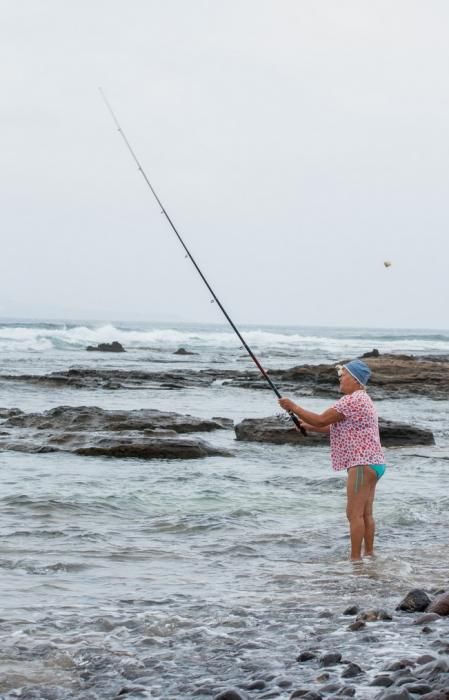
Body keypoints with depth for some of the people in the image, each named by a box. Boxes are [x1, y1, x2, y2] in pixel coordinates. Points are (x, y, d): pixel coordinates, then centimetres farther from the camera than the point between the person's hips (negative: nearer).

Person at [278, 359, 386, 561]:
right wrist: (309, 427, 19)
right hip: (372, 463, 11)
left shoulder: (352, 400, -14)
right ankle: (369, 555, 14)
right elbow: (335, 428, 25)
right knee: (365, 513, 12)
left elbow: (322, 420, -15)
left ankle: (355, 559, -10)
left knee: (354, 513, -10)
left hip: (363, 463, -11)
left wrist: (294, 407, -5)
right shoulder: (360, 399, 21)